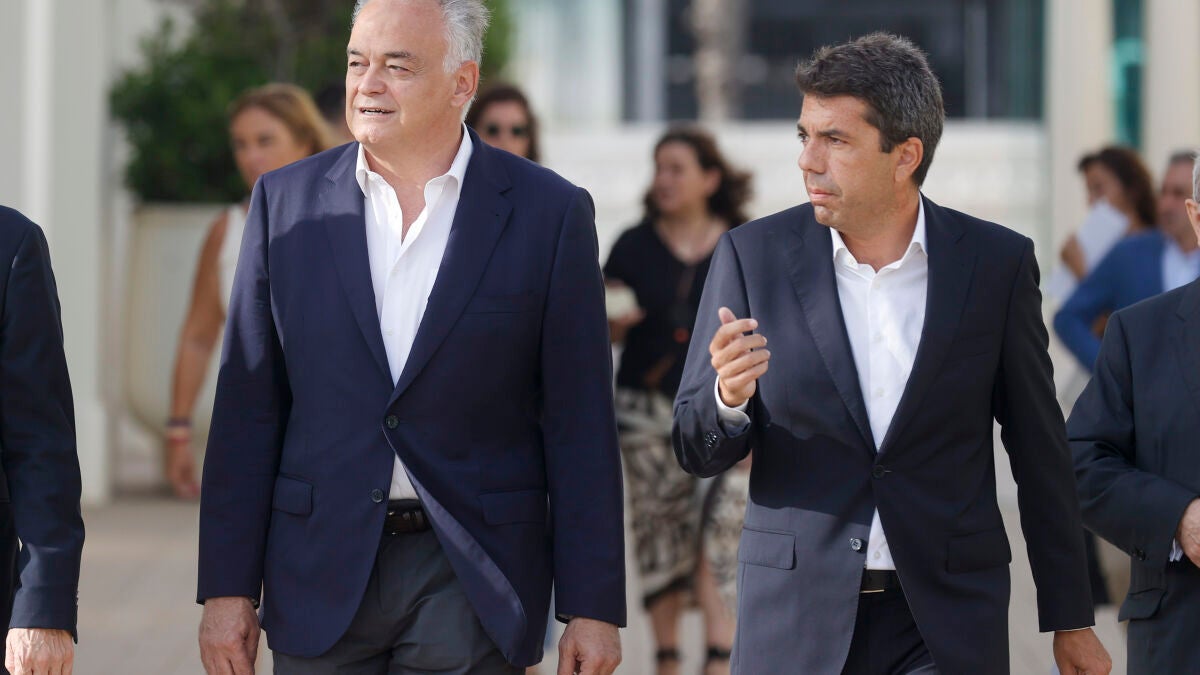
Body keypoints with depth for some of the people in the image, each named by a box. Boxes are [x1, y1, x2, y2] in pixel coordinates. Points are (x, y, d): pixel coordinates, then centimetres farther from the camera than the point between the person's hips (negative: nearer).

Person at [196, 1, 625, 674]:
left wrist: (592, 608, -3)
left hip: (471, 585, -2)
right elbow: (248, 410, 6)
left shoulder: (550, 213, -1)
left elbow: (579, 426, -1)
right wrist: (228, 588, 1)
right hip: (321, 574, 2)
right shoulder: (287, 201, 6)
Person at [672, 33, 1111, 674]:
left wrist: (1071, 621, 10)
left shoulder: (997, 263, 0)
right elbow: (696, 450, 3)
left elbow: (1039, 451, 7)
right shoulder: (752, 255, 0)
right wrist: (729, 398, -20)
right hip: (797, 617, 1)